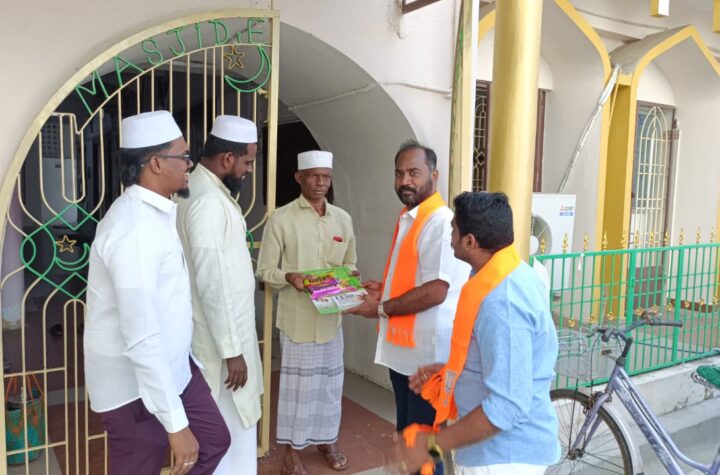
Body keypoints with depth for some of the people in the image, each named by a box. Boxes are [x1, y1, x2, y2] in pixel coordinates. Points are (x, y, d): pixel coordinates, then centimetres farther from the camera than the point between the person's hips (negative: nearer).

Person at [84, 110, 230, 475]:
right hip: (136, 384, -9)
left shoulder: (151, 212, 6)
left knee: (213, 440, 17)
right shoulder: (135, 231, -27)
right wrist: (176, 424, -27)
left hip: (171, 367, 9)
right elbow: (142, 338, -30)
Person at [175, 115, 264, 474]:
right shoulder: (208, 201, -23)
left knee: (233, 428, 23)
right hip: (221, 340, -10)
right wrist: (232, 350, -21)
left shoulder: (209, 192, 9)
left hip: (227, 333, 10)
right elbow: (212, 285, -25)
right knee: (229, 431, 6)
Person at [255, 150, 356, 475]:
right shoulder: (281, 218, -7)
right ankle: (292, 449, 24)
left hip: (331, 315, 4)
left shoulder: (342, 219, 7)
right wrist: (289, 277, -24)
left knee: (330, 380, 14)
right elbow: (264, 270, -6)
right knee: (297, 382, 6)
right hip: (297, 317, -4)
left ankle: (327, 440, 34)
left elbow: (350, 263, 14)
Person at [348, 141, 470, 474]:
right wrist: (384, 289, 7)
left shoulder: (441, 222, -18)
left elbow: (435, 291, -24)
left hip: (427, 352, -9)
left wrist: (381, 308, -15)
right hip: (402, 348, 9)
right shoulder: (407, 219, 12)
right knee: (406, 434, 22)